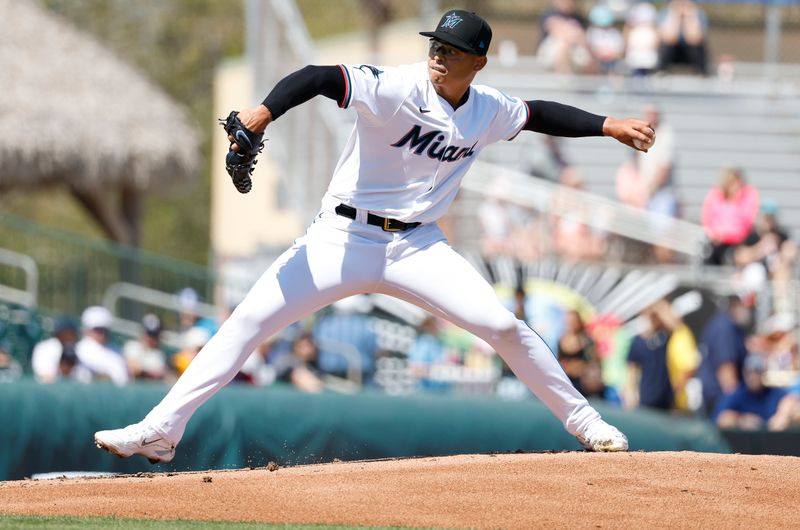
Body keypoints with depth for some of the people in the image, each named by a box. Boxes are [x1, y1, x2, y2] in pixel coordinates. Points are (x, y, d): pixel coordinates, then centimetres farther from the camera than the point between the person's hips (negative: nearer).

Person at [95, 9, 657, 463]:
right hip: (342, 238, -3)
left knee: (503, 326, -9)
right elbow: (320, 78, -31)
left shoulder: (489, 112, 1)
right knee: (248, 320, -13)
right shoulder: (396, 89, -18)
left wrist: (607, 125, 17)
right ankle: (161, 430, -9)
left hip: (418, 246, 3)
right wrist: (264, 111, -47)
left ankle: (584, 421, 10)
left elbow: (541, 114, 21)